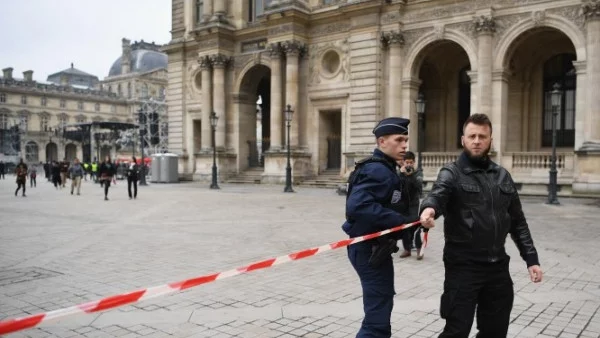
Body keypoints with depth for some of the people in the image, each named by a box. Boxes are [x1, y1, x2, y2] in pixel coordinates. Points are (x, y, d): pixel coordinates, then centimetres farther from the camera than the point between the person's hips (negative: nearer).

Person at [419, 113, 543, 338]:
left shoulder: (502, 176, 10)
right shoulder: (452, 173, -6)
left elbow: (517, 222, 14)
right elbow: (438, 194, -28)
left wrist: (531, 259, 8)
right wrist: (429, 208, -51)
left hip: (498, 267, 5)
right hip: (463, 267, -5)